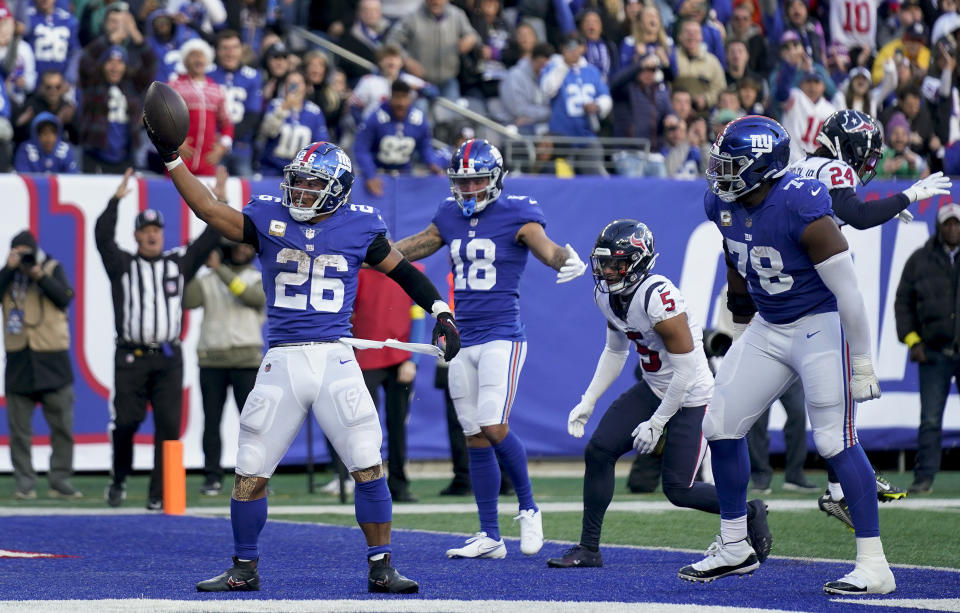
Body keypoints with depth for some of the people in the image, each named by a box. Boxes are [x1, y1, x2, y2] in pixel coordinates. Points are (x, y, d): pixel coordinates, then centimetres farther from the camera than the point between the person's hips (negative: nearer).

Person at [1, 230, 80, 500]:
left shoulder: (52, 268, 3)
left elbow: (65, 298, -10)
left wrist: (40, 276, -20)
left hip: (52, 359, -1)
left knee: (62, 424, 1)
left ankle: (60, 480, 9)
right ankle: (24, 483, 5)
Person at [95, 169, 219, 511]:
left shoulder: (179, 263, 14)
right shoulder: (123, 265, 7)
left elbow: (210, 239, 9)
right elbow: (103, 236, -6)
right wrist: (116, 200, -12)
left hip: (168, 359, 2)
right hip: (131, 357, -2)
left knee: (169, 426, -5)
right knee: (125, 422, -5)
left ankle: (160, 494, 0)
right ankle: (119, 480, 18)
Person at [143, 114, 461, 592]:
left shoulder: (358, 227, 4)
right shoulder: (270, 220, 5)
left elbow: (402, 270, 14)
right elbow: (209, 209, -3)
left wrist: (441, 312, 7)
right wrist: (171, 158, -8)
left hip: (335, 361, -1)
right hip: (282, 363, 1)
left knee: (368, 467, -6)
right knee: (250, 473, 3)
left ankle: (381, 569, 5)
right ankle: (244, 569, 19)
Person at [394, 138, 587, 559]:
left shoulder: (516, 216, -5)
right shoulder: (450, 218, 12)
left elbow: (545, 248, -20)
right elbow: (409, 248, 25)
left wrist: (567, 259, -41)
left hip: (502, 338, -6)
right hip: (461, 339, 6)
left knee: (494, 429, -18)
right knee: (476, 440, 6)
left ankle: (528, 508, 5)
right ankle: (489, 537, 11)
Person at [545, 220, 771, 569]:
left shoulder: (658, 297, -28)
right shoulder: (606, 295, -2)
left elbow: (687, 370, -25)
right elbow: (616, 351, 17)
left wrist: (657, 423, -19)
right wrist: (587, 402, 11)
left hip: (690, 396, -8)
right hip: (653, 389, 8)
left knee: (678, 490, -6)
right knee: (598, 451, -5)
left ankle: (750, 514, 21)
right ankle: (588, 549, 6)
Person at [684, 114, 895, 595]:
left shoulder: (801, 208, -27)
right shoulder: (724, 204, -4)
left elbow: (848, 291, -21)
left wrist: (862, 363, -17)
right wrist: (741, 334, 24)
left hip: (820, 327, -8)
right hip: (768, 327, 8)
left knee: (836, 441, -12)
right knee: (720, 427, 6)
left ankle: (874, 565, -7)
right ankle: (734, 548, 20)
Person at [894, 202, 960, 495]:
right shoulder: (919, 260, 8)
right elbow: (903, 302, 12)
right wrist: (912, 340, 1)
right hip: (934, 353, 0)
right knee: (930, 419, -4)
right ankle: (924, 478, -1)